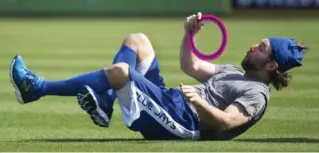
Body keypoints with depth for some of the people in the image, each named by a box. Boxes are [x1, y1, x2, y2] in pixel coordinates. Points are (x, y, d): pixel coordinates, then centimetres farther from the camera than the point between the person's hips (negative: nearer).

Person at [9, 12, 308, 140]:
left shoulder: (257, 93, -4)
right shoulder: (235, 72, 27)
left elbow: (225, 122, -21)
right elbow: (191, 67, 31)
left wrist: (198, 102, -38)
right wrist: (189, 33, 15)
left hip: (180, 120, -10)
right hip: (167, 100, 10)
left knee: (120, 71, -26)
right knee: (136, 41, 11)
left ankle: (37, 88, -19)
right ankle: (104, 103, -9)